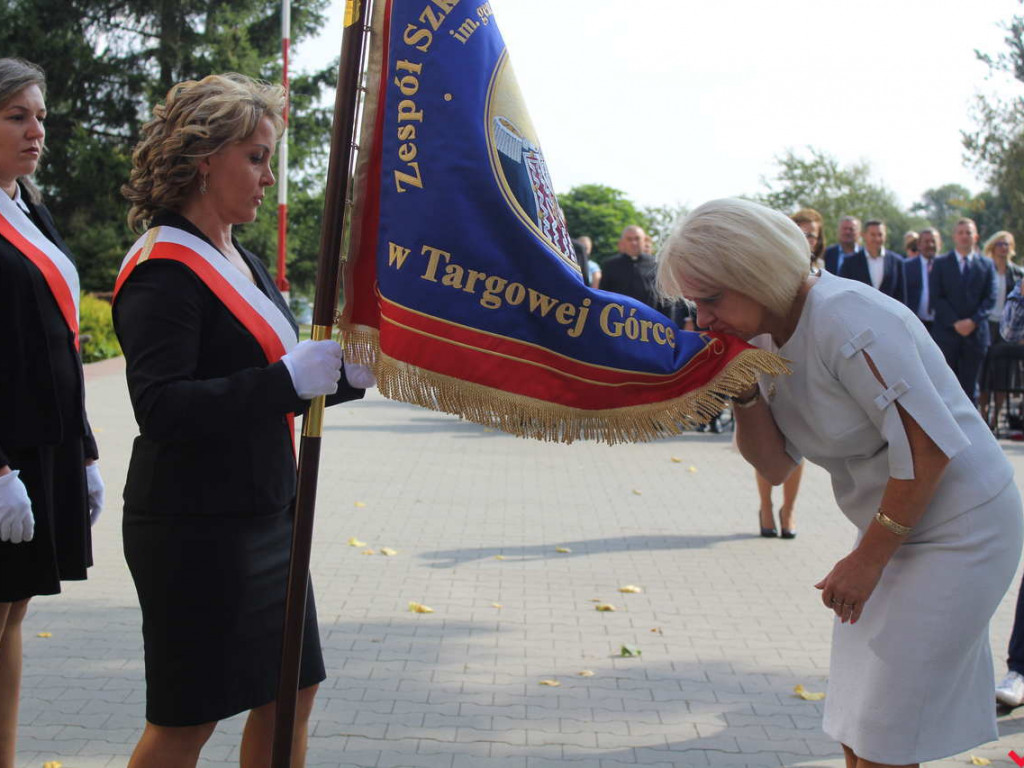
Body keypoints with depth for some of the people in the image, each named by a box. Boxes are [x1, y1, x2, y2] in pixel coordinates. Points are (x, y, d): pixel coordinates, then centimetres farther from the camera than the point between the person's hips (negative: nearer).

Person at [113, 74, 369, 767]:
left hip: (264, 516, 9)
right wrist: (289, 379, -29)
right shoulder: (163, 269, -16)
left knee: (290, 691, 13)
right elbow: (161, 408, -27)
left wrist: (345, 373, 6)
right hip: (195, 527, -9)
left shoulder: (242, 262, 14)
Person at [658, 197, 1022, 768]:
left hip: (960, 528, -9)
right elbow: (776, 465, 5)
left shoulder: (846, 321, -24)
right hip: (894, 529, 9)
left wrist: (868, 560, -17)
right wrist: (744, 395, -13)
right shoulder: (772, 339, 4)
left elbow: (928, 447, -25)